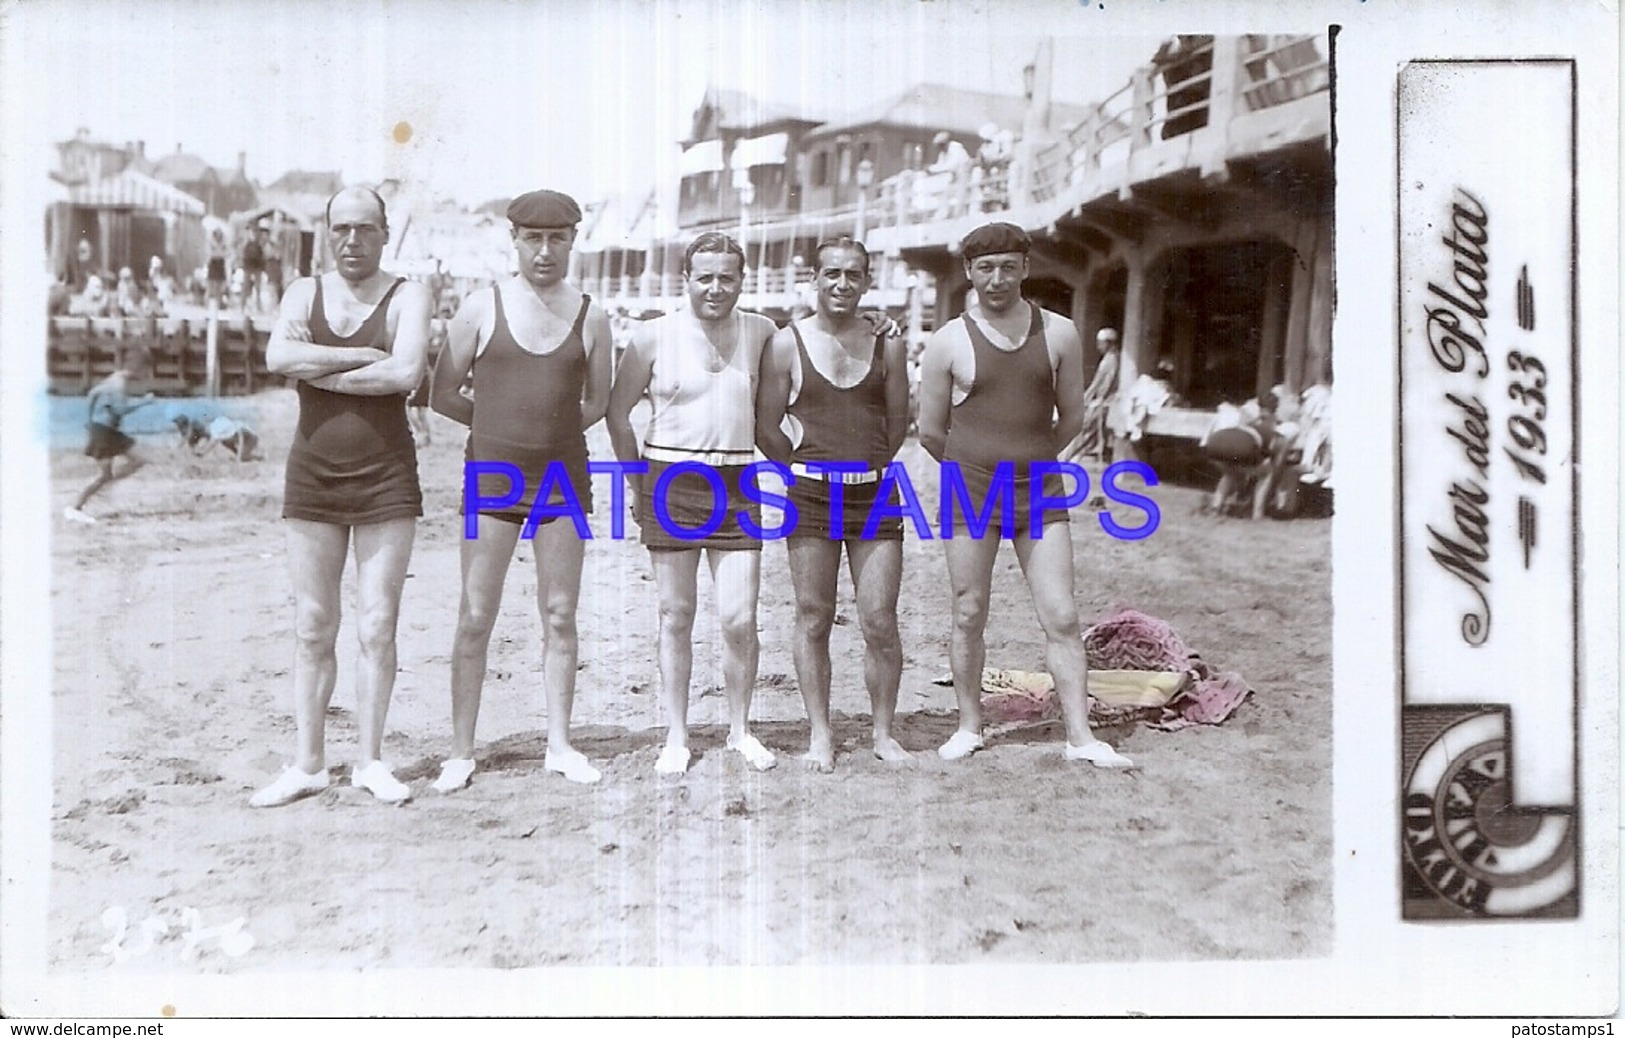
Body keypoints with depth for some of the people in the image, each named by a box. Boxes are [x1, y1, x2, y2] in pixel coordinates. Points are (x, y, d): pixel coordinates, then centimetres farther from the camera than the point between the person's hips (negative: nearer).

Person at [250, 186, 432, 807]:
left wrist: (321, 372, -12)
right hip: (312, 477, 3)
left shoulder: (406, 296, 0)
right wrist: (363, 358, -15)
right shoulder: (304, 293, 9)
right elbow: (278, 356, -11)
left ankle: (370, 760, 14)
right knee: (313, 628, 6)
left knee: (378, 626, 2)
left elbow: (408, 372, -19)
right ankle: (308, 764, 14)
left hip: (386, 479, -2)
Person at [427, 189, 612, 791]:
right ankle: (461, 751, 9)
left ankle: (559, 744, 16)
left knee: (560, 616, 6)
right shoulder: (482, 308, 1)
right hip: (493, 476, -1)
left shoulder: (590, 318, 4)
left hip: (564, 476, 2)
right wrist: (503, 424, 8)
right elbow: (442, 394, 4)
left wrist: (550, 426, 7)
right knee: (476, 617, 0)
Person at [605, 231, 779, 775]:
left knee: (740, 619, -2)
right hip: (671, 481, -1)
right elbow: (617, 412, 7)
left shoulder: (762, 332, 5)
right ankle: (676, 737, 17)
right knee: (675, 616, 5)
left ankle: (740, 729, 17)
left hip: (737, 485, 1)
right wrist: (639, 481, 6)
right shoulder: (655, 335, 0)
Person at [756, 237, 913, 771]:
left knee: (880, 622, 0)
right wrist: (811, 467, 8)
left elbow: (897, 423, 14)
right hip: (811, 495, -1)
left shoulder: (887, 344, 6)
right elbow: (766, 429, 4)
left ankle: (883, 731, 16)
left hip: (875, 494, 1)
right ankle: (820, 733, 16)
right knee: (813, 617, 4)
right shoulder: (788, 343, 1)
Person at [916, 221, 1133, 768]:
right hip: (970, 493, -1)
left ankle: (1080, 734, 4)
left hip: (1040, 491, 1)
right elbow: (930, 432, 4)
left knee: (1062, 616, -2)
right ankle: (969, 726, 19)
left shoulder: (1059, 334, 4)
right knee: (969, 616, 5)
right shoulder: (949, 341, -2)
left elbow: (1071, 418, 13)